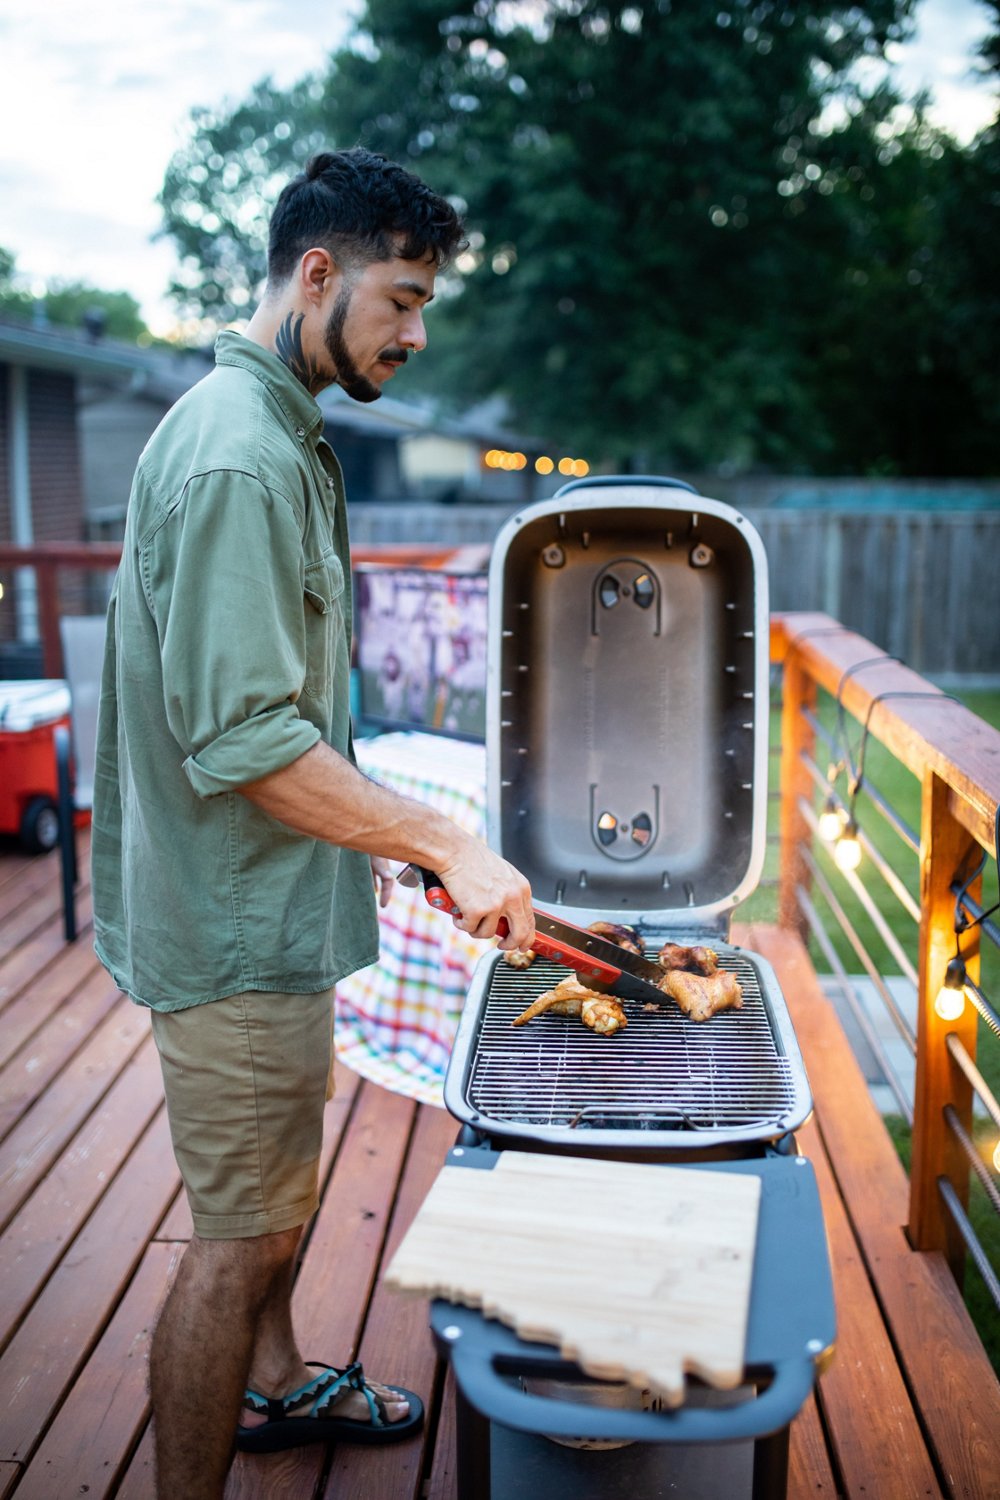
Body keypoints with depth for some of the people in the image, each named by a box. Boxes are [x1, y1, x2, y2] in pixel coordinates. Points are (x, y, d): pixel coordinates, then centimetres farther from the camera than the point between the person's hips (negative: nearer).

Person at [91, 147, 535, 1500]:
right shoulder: (238, 455, -22)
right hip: (236, 925, -10)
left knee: (273, 1191, 26)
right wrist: (444, 845, -26)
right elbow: (244, 742, -28)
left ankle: (273, 1383, 46)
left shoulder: (279, 437, 12)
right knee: (240, 1237, 2)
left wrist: (360, 835, 19)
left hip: (269, 896, 10)